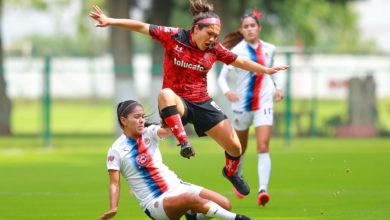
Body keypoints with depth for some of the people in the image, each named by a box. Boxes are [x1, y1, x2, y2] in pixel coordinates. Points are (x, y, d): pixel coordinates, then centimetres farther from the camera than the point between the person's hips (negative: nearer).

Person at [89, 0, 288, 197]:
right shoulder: (173, 36, -10)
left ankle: (231, 172, 36)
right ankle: (184, 142, -40)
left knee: (235, 147, 0)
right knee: (165, 94, -42)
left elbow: (241, 62, 12)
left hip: (202, 103, 4)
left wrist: (266, 70, 7)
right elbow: (141, 27, -9)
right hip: (178, 102, -3)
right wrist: (110, 21, -16)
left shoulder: (214, 49, -1)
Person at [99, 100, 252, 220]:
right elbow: (114, 183, -9)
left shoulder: (149, 133, 5)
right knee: (191, 199, -36)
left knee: (224, 204, -9)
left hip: (175, 185, 6)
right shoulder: (116, 151, -7)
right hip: (154, 204, -6)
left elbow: (168, 129, -15)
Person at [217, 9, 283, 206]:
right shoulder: (237, 51, -9)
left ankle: (263, 190, -25)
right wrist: (227, 91, -33)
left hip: (264, 104, 1)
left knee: (263, 147, -15)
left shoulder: (269, 49, 3)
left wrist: (278, 87, 8)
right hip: (242, 104, -1)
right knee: (240, 148, 15)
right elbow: (222, 77, -13)